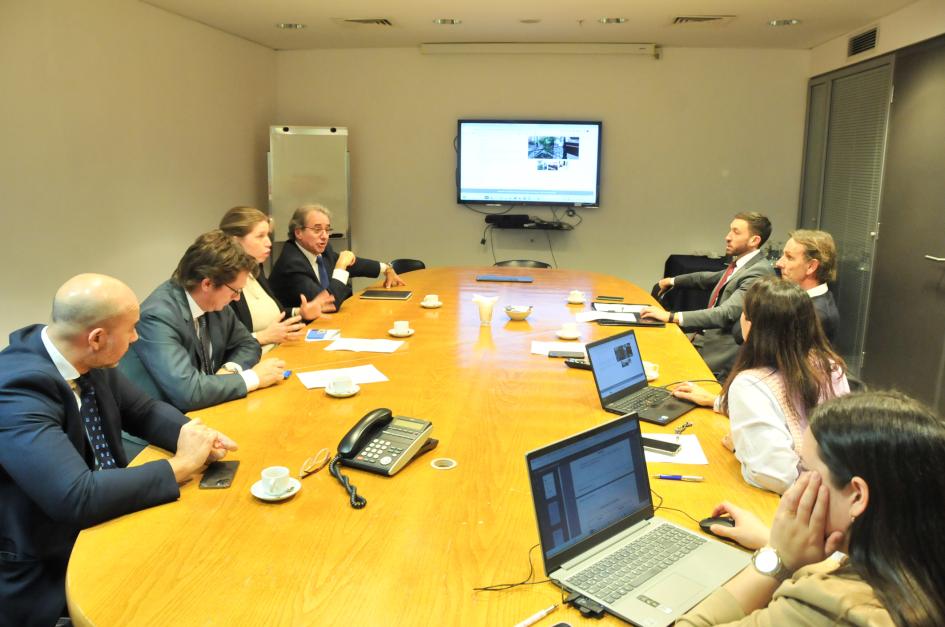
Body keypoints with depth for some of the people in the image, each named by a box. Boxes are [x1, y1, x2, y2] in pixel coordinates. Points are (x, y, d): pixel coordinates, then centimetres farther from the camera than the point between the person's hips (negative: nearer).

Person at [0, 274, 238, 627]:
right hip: (44, 575, -7)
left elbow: (144, 411, 9)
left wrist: (191, 436, -12)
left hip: (101, 528, 7)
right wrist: (181, 465, -25)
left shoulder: (87, 363, -6)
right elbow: (77, 497, -36)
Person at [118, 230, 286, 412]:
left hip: (203, 411, 6)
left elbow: (248, 344, 10)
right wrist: (253, 377, -20)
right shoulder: (158, 316, -23)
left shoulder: (216, 302, -3)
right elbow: (188, 391, -31)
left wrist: (230, 369, -10)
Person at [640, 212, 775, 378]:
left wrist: (671, 316, -33)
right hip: (704, 338, 9)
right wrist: (673, 281, 36)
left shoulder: (759, 273, -20)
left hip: (720, 355, -9)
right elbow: (714, 278, 31)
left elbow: (726, 314, -30)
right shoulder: (740, 264, 10)